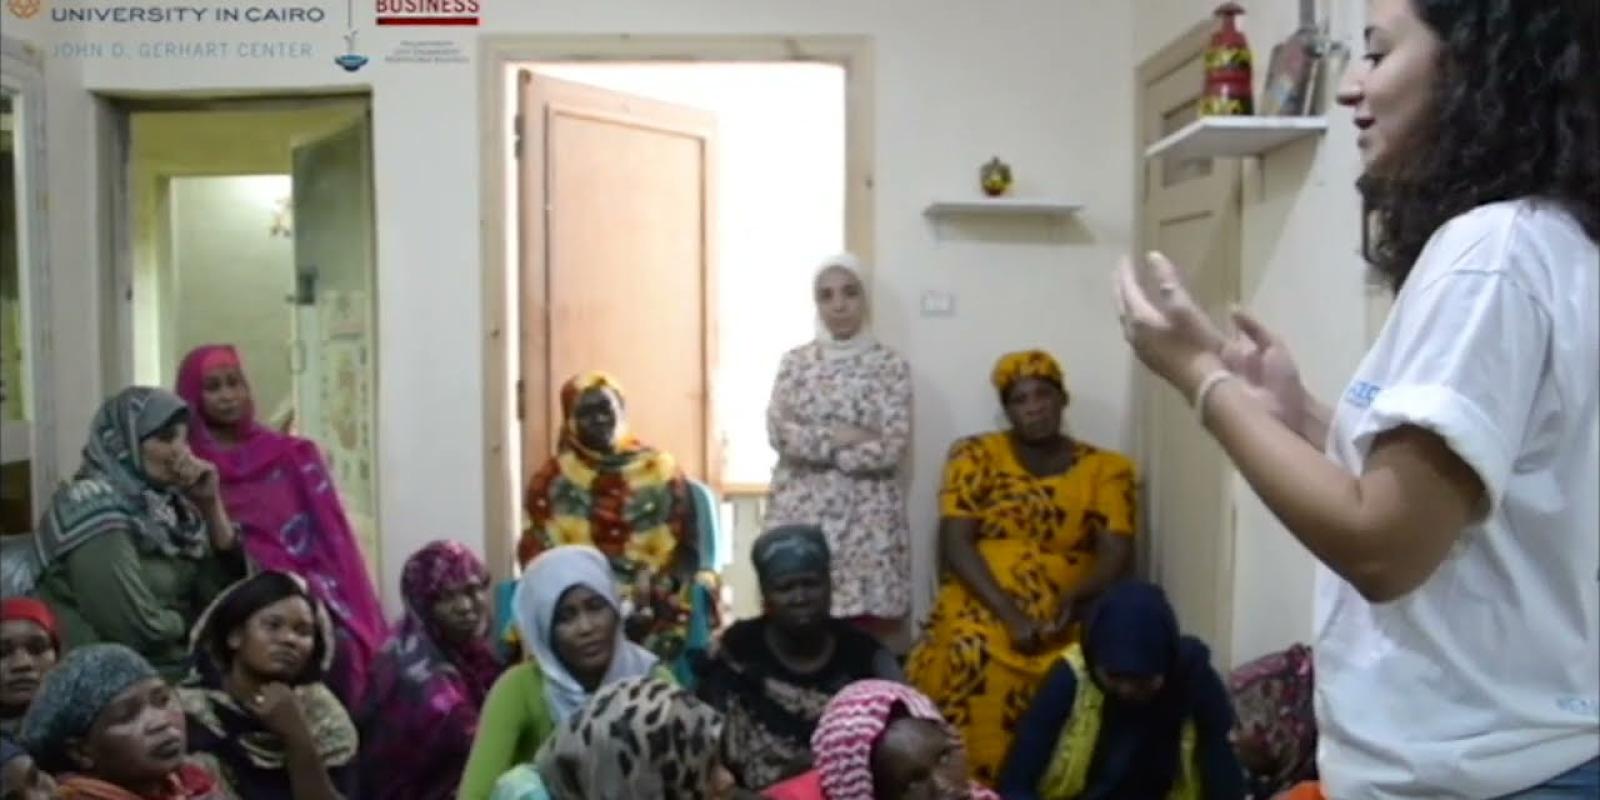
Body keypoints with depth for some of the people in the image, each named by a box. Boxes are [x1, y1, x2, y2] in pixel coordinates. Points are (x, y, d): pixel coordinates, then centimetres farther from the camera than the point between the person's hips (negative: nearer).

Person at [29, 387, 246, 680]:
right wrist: (196, 622, -2)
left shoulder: (163, 504, 7)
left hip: (173, 668, 7)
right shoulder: (94, 505, -14)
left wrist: (211, 504, -3)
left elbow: (227, 594, 5)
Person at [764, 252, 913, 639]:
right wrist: (842, 437, -12)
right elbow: (779, 432, -4)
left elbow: (892, 448, -10)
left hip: (866, 516, -1)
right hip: (801, 512, 2)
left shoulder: (890, 366, 0)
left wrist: (814, 445, -8)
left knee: (865, 631, -3)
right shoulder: (794, 361, 7)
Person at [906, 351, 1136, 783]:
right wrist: (1009, 614, -17)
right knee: (975, 654, -33)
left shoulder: (1106, 468, 10)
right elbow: (954, 542, -3)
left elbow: (1116, 553, 0)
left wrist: (1076, 597, -22)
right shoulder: (977, 455, 8)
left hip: (1069, 611, 1)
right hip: (984, 603, -1)